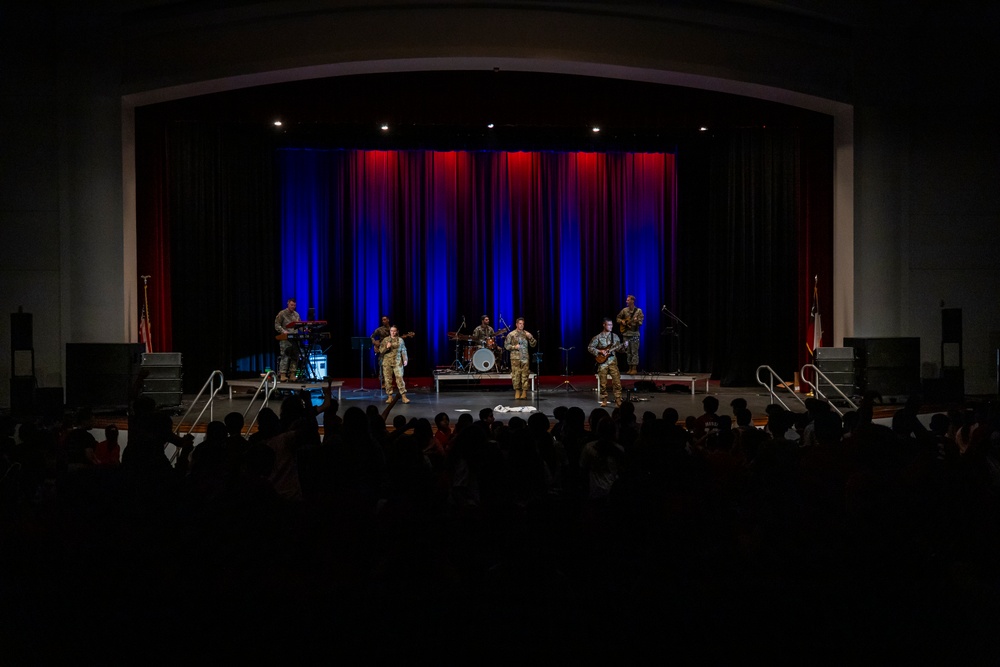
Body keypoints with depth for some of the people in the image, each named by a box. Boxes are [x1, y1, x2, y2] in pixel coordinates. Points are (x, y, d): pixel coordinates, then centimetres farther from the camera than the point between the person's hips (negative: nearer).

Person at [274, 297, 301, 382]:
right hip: (285, 339, -6)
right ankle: (282, 375, -12)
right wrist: (283, 331, -21)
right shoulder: (282, 314, -2)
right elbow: (277, 325, -5)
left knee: (295, 356, 4)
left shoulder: (296, 314, 16)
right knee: (285, 356, -12)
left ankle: (292, 375, 9)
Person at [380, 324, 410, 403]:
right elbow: (381, 350, 5)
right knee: (388, 379, 0)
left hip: (397, 362, -1)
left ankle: (403, 396, -8)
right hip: (387, 362, 1)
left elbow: (403, 350, 8)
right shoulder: (385, 340, 7)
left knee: (399, 378, -9)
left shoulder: (400, 340, 7)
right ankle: (390, 397, 8)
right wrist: (386, 347, -13)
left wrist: (405, 359, -2)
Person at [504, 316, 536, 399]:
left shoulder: (527, 334, 11)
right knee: (516, 375, -4)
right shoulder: (511, 334, 4)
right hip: (515, 358, -2)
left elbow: (533, 345, 10)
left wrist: (530, 338, -7)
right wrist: (514, 347, -12)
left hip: (525, 358, 2)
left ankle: (524, 392, 2)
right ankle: (517, 391, 5)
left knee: (525, 375, -2)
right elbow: (506, 345, 4)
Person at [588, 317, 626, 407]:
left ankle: (618, 400, -6)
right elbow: (590, 348, -1)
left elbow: (618, 348, 12)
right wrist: (600, 351, -13)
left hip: (612, 362, 2)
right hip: (602, 362, -2)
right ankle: (604, 401, 14)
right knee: (603, 383, 2)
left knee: (617, 381, -9)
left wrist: (624, 345, -8)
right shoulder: (598, 337, -1)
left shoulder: (615, 336, 9)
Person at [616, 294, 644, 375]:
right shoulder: (624, 310, 8)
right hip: (626, 333, 4)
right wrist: (622, 321, 0)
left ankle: (634, 368, -3)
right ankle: (630, 368, 14)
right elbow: (618, 318, 19)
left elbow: (640, 323, -8)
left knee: (634, 352, -6)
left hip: (634, 334, -4)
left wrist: (637, 321, -29)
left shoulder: (638, 311, -4)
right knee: (628, 352, 8)